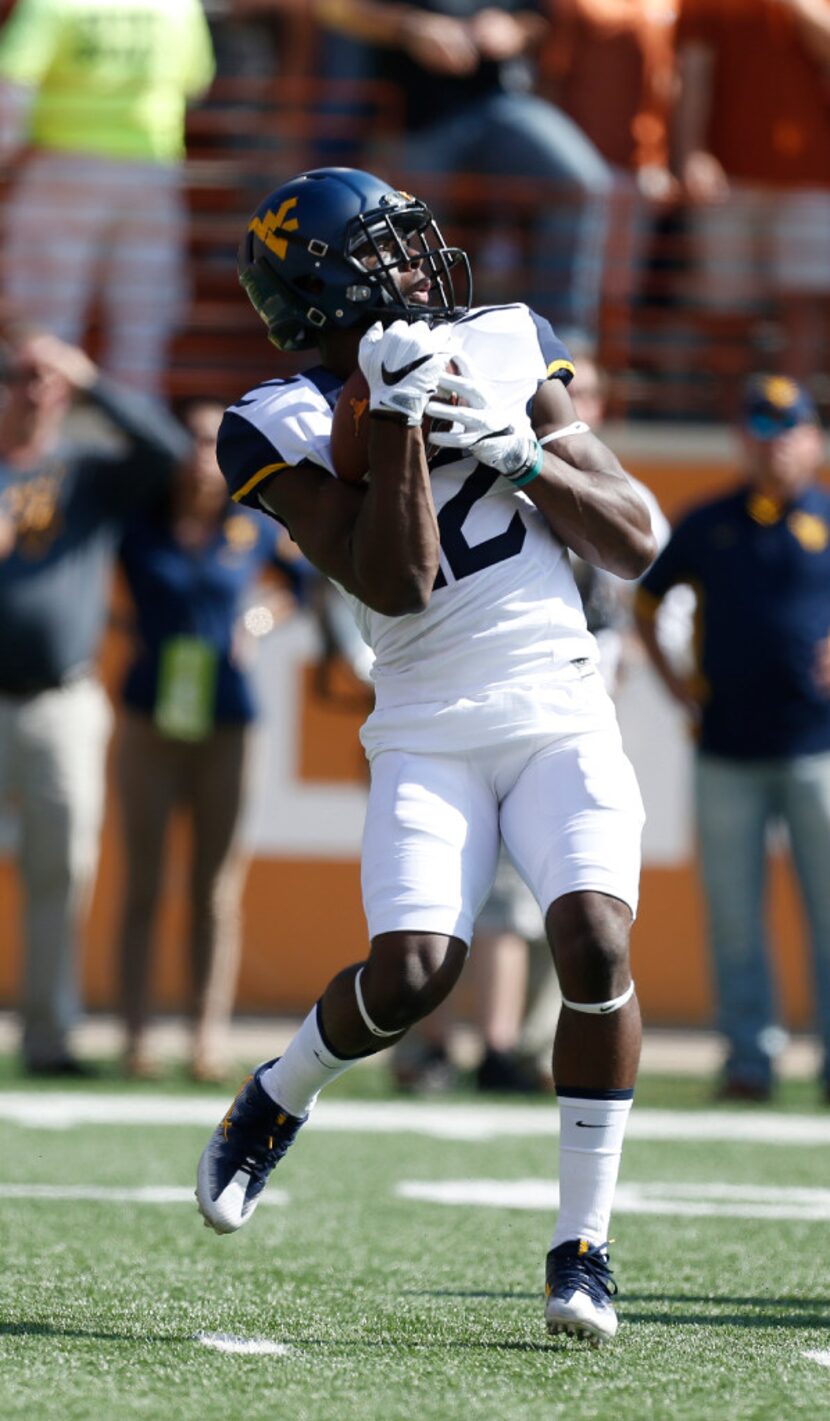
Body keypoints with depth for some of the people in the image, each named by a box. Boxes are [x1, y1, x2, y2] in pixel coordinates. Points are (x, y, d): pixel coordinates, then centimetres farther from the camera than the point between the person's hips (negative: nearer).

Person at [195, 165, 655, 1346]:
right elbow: (397, 583, -18)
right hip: (429, 737, -2)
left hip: (563, 717, 2)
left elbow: (635, 543, 3)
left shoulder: (504, 354, 6)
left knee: (597, 944, -19)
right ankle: (278, 1099, 18)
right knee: (412, 975, -18)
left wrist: (513, 450, -10)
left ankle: (584, 1245, -7)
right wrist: (399, 415, -20)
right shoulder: (289, 428, -6)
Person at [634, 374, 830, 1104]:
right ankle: (750, 1060, 6)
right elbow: (646, 599, 21)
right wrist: (673, 678, 9)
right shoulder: (708, 524, 10)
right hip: (727, 749, 2)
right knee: (734, 914, 1)